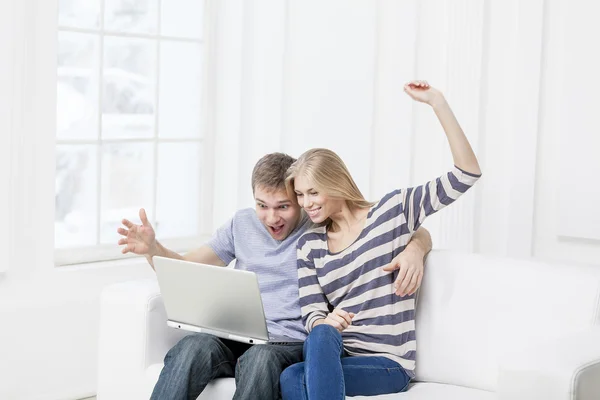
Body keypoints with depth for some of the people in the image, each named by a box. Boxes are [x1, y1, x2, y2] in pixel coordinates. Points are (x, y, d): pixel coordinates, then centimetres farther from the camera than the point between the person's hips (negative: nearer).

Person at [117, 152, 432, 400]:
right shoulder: (242, 225, 19)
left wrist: (413, 250, -19)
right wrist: (152, 249, 0)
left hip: (291, 343, -3)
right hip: (235, 338, 3)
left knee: (260, 358, -39)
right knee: (194, 346, -32)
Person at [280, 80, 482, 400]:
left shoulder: (392, 210, 1)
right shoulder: (309, 245, 11)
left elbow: (466, 173, -7)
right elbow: (311, 315, 2)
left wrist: (437, 102, -13)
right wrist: (326, 322, -24)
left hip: (388, 365, -3)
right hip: (332, 359, 3)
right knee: (322, 334, -36)